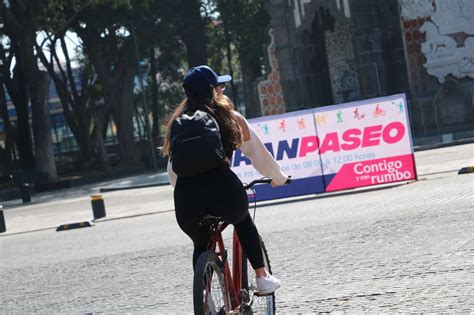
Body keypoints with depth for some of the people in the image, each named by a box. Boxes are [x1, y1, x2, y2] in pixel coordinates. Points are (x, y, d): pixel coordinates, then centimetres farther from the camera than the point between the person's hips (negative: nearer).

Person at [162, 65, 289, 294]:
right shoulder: (231, 118, 13)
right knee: (243, 220, 33)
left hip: (186, 199, 1)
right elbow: (258, 153, 20)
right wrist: (278, 178, 38)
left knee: (201, 245, 29)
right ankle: (261, 276, 26)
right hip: (223, 188, -1)